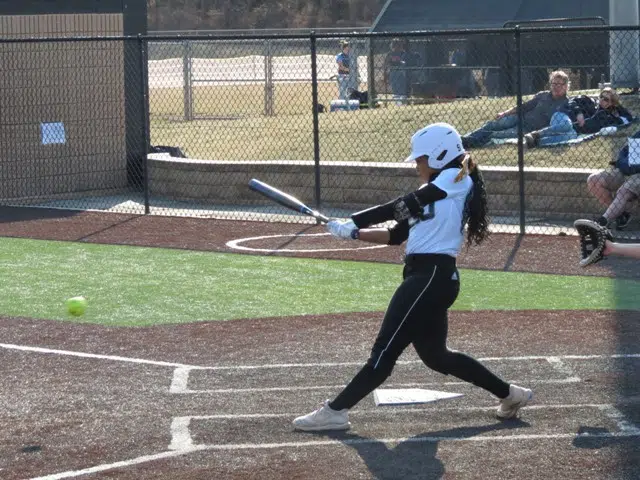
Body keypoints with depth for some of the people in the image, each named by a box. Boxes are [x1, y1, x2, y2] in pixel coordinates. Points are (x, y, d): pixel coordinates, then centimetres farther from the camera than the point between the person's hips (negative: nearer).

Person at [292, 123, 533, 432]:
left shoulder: (456, 179, -6)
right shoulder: (435, 191, 22)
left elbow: (401, 207, -13)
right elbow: (396, 235, 17)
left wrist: (354, 222, -12)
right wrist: (353, 232, 4)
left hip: (432, 276, -10)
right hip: (434, 277, 10)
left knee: (385, 349, -10)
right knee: (435, 355, 18)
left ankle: (336, 411, -11)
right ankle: (509, 394, 26)